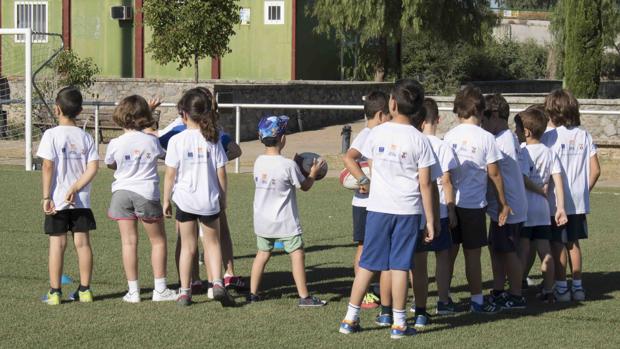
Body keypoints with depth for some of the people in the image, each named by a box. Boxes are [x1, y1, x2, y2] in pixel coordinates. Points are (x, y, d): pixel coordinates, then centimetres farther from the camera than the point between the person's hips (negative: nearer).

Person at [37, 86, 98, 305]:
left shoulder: (52, 135, -8)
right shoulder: (85, 137, 4)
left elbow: (48, 167, -12)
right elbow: (93, 168, -6)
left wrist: (46, 197, -9)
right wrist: (75, 189, -7)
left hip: (58, 200, -3)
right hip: (81, 200, 3)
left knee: (57, 244, 1)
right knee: (82, 242, 7)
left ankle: (55, 292, 2)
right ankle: (84, 290, 11)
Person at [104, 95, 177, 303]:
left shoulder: (115, 144, -6)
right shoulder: (151, 141, -6)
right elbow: (164, 155, 13)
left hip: (122, 192, 1)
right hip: (146, 193, -1)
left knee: (129, 242, 3)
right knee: (158, 241, 11)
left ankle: (133, 291, 3)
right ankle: (160, 289, 10)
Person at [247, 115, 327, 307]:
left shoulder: (258, 162, -2)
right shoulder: (288, 165, -18)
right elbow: (305, 186, -5)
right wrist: (313, 172, 11)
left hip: (262, 221, 6)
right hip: (285, 222, -6)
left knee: (262, 254, 17)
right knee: (297, 254, 1)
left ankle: (253, 293, 21)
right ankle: (304, 296, 1)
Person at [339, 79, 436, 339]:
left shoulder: (376, 133, -2)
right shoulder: (419, 140, -6)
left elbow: (371, 171, 9)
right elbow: (425, 184, -6)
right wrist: (430, 220, 0)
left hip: (379, 207, 1)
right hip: (408, 210, -1)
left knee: (367, 265, 8)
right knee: (399, 267, 2)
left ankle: (350, 318, 12)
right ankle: (399, 323, 7)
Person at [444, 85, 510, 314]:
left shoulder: (449, 136, 2)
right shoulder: (486, 138, -7)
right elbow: (494, 174, -5)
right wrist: (503, 203, 4)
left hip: (450, 202, 4)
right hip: (474, 203, -3)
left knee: (450, 252, 10)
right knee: (472, 253, 4)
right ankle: (477, 300, 11)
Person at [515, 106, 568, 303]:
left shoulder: (522, 152, -11)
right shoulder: (550, 153, 5)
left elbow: (523, 180, -19)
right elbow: (558, 181, -1)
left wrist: (541, 190, -3)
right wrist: (560, 207, -4)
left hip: (523, 209, -5)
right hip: (543, 209, 5)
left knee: (523, 251, 0)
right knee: (545, 251, 8)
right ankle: (548, 291, 12)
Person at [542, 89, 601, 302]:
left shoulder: (549, 136, -11)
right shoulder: (584, 135, 3)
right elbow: (595, 170, 1)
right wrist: (585, 191, 12)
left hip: (556, 201, -5)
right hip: (579, 201, 5)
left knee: (557, 244, 3)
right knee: (573, 243, 15)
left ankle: (561, 287, 5)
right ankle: (577, 286, 17)